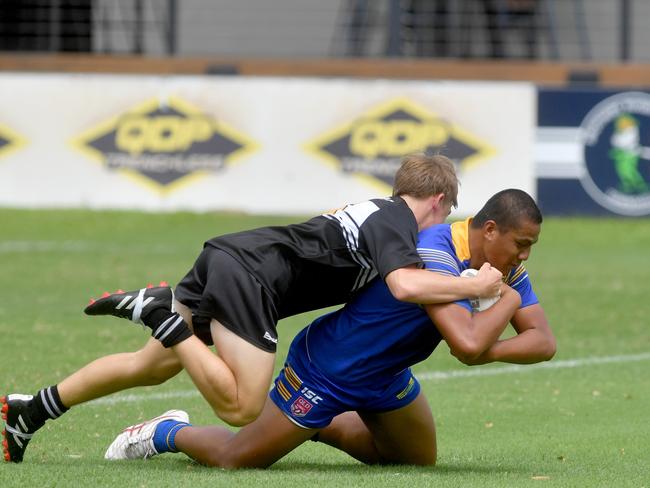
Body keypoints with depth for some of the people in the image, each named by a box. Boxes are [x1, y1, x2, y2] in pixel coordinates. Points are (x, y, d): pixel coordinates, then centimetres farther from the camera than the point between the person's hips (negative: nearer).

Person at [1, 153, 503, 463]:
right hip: (250, 275, -9)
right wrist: (474, 286, -17)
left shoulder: (379, 212, 21)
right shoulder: (399, 223, -7)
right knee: (241, 407, -14)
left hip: (226, 256, 10)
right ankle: (161, 313, -12)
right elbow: (404, 284, -26)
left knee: (150, 366, 17)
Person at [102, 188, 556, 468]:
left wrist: (488, 351, -26)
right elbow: (467, 343, -44)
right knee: (234, 459, -2)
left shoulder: (505, 265, -7)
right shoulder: (433, 253, -34)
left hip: (383, 376, 8)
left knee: (420, 459, 21)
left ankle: (322, 427, 36)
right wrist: (508, 301, -27)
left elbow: (544, 342, -8)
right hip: (326, 372, -8)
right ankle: (167, 433, 29)